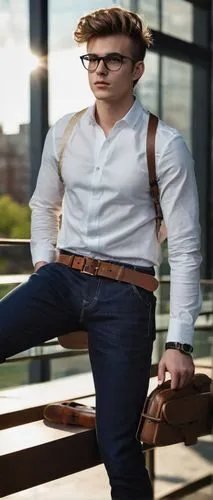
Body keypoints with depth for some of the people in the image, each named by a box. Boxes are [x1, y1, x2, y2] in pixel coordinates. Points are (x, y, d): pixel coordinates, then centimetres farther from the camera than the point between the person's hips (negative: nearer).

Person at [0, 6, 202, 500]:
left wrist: (179, 342, -10)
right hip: (62, 277, 4)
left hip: (125, 293, -4)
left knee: (117, 445, -6)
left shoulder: (164, 145, -7)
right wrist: (43, 264, 10)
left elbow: (185, 249, -7)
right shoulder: (63, 133, 7)